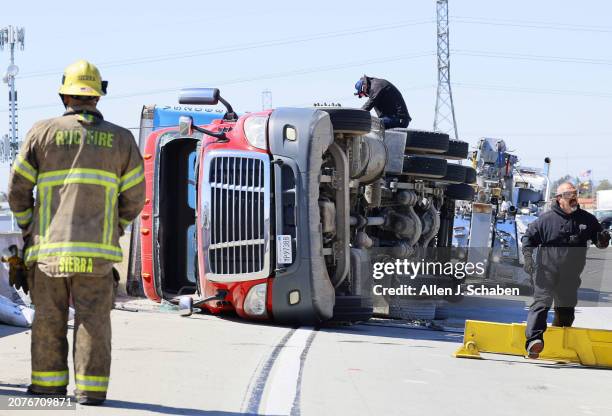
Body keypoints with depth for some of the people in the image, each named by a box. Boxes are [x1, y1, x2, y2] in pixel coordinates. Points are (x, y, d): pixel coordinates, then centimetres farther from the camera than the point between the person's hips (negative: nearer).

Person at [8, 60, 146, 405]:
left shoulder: (43, 132, 3)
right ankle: (91, 389, -1)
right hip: (97, 250, 0)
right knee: (94, 318, 1)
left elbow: (18, 187, 3)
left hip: (49, 247, 0)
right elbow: (134, 197, 7)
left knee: (49, 318, 9)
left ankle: (49, 381, 14)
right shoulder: (120, 139, 6)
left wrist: (28, 228, 16)